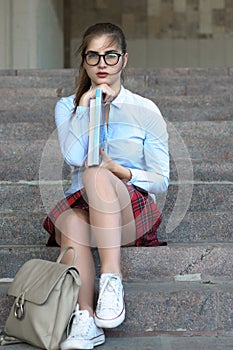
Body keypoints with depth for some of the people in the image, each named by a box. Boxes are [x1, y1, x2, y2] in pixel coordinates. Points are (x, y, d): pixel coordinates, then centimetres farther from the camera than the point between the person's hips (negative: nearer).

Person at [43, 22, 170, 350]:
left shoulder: (145, 111, 6)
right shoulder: (68, 106, 11)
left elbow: (161, 180, 4)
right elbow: (74, 157, -9)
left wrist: (122, 172, -13)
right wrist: (87, 103, -11)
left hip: (133, 210, -1)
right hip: (81, 204, 2)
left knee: (95, 174, -34)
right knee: (71, 220, -36)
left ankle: (111, 278, -40)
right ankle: (85, 317, -43)